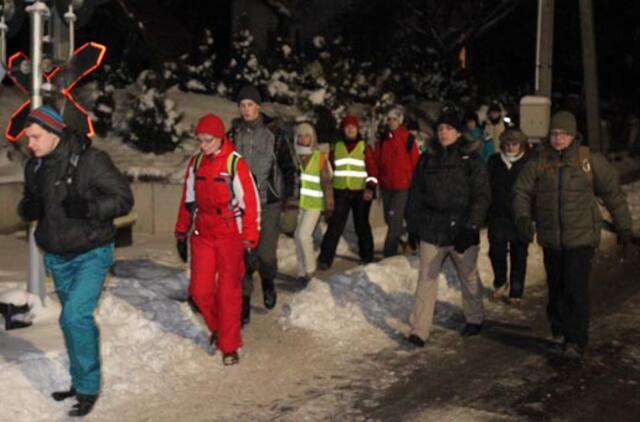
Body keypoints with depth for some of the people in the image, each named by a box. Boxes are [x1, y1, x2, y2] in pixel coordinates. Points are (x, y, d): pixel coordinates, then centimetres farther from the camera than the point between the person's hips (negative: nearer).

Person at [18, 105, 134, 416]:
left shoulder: (90, 160, -18)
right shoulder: (35, 167, 2)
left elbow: (124, 198, -16)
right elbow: (29, 205, 16)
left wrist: (88, 207, -32)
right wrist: (27, 208, -9)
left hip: (91, 254, -6)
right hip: (57, 257, 7)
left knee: (76, 316, -17)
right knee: (72, 319, 16)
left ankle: (88, 387, -2)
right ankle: (81, 382, 31)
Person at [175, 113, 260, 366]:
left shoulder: (235, 164, -11)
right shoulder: (195, 163, 5)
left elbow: (251, 203, -11)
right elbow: (188, 200, 14)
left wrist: (250, 242, -11)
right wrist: (181, 234, 15)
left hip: (230, 236, -4)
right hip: (202, 235, 4)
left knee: (229, 292, 2)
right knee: (199, 290, 3)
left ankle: (229, 346, 15)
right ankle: (218, 326, 30)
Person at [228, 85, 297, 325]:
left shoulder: (273, 133, -2)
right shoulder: (234, 134, 5)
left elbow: (288, 166, 4)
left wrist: (289, 196, 0)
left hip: (269, 202, -2)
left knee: (266, 253, -6)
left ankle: (268, 283, 28)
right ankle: (244, 304, 11)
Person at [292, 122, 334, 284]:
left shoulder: (320, 157, -1)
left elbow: (326, 183, 0)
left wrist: (329, 206, -2)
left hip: (314, 204, -3)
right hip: (296, 203, 3)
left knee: (304, 235, -13)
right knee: (298, 236, 6)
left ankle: (310, 270, 4)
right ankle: (302, 272, 18)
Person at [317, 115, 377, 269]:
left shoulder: (364, 147, 3)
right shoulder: (336, 147, 10)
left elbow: (372, 169, -4)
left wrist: (370, 187, -17)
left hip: (361, 192, -1)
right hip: (340, 192, 1)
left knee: (362, 225, 10)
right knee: (335, 225, -4)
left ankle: (367, 257, 25)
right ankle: (325, 259, -3)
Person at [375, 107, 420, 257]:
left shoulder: (408, 138, -6)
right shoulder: (383, 139, 7)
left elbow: (415, 162, -3)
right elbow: (377, 160, 12)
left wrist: (413, 182, -1)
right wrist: (379, 180, 6)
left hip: (402, 186, -5)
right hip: (386, 185, 5)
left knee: (394, 219, -11)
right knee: (389, 219, 12)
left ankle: (388, 255, -9)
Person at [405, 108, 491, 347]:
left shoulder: (471, 158, -4)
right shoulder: (427, 159, 6)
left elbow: (482, 195, -8)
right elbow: (416, 194, 11)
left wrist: (470, 226, -16)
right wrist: (413, 225, 7)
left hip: (461, 230, -2)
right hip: (431, 229, 2)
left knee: (469, 277, 14)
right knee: (426, 279, -2)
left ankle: (474, 318, 35)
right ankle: (419, 330, 0)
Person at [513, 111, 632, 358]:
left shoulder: (590, 161, -5)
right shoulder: (538, 162, 0)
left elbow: (612, 193, 4)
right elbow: (522, 192, 4)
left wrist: (623, 226, 9)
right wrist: (523, 217, -15)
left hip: (581, 237, -3)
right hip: (550, 238, 3)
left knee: (576, 289, -10)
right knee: (555, 286, 15)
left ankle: (576, 341, -3)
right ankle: (558, 326, 37)